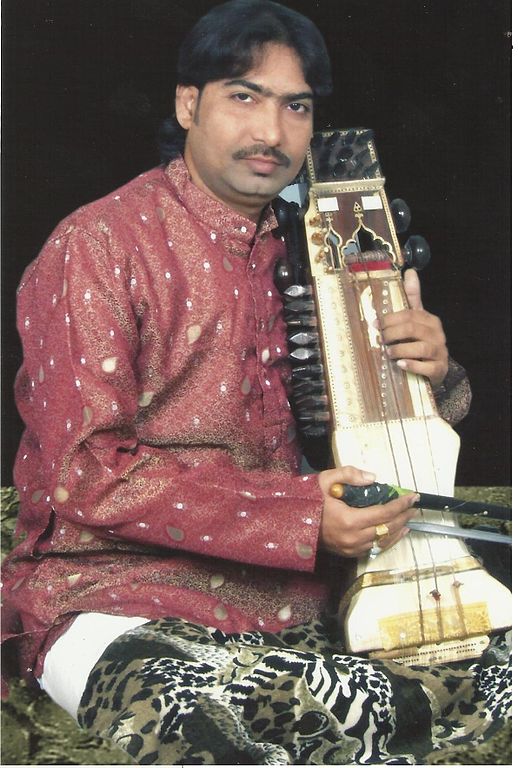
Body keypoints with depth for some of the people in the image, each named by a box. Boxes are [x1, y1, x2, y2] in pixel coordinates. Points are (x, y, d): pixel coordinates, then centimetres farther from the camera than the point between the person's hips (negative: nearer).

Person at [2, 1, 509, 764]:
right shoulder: (101, 244, -5)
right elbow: (88, 473, -12)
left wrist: (427, 371, -6)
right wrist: (303, 515, -18)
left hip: (295, 602, 4)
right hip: (120, 596, -3)